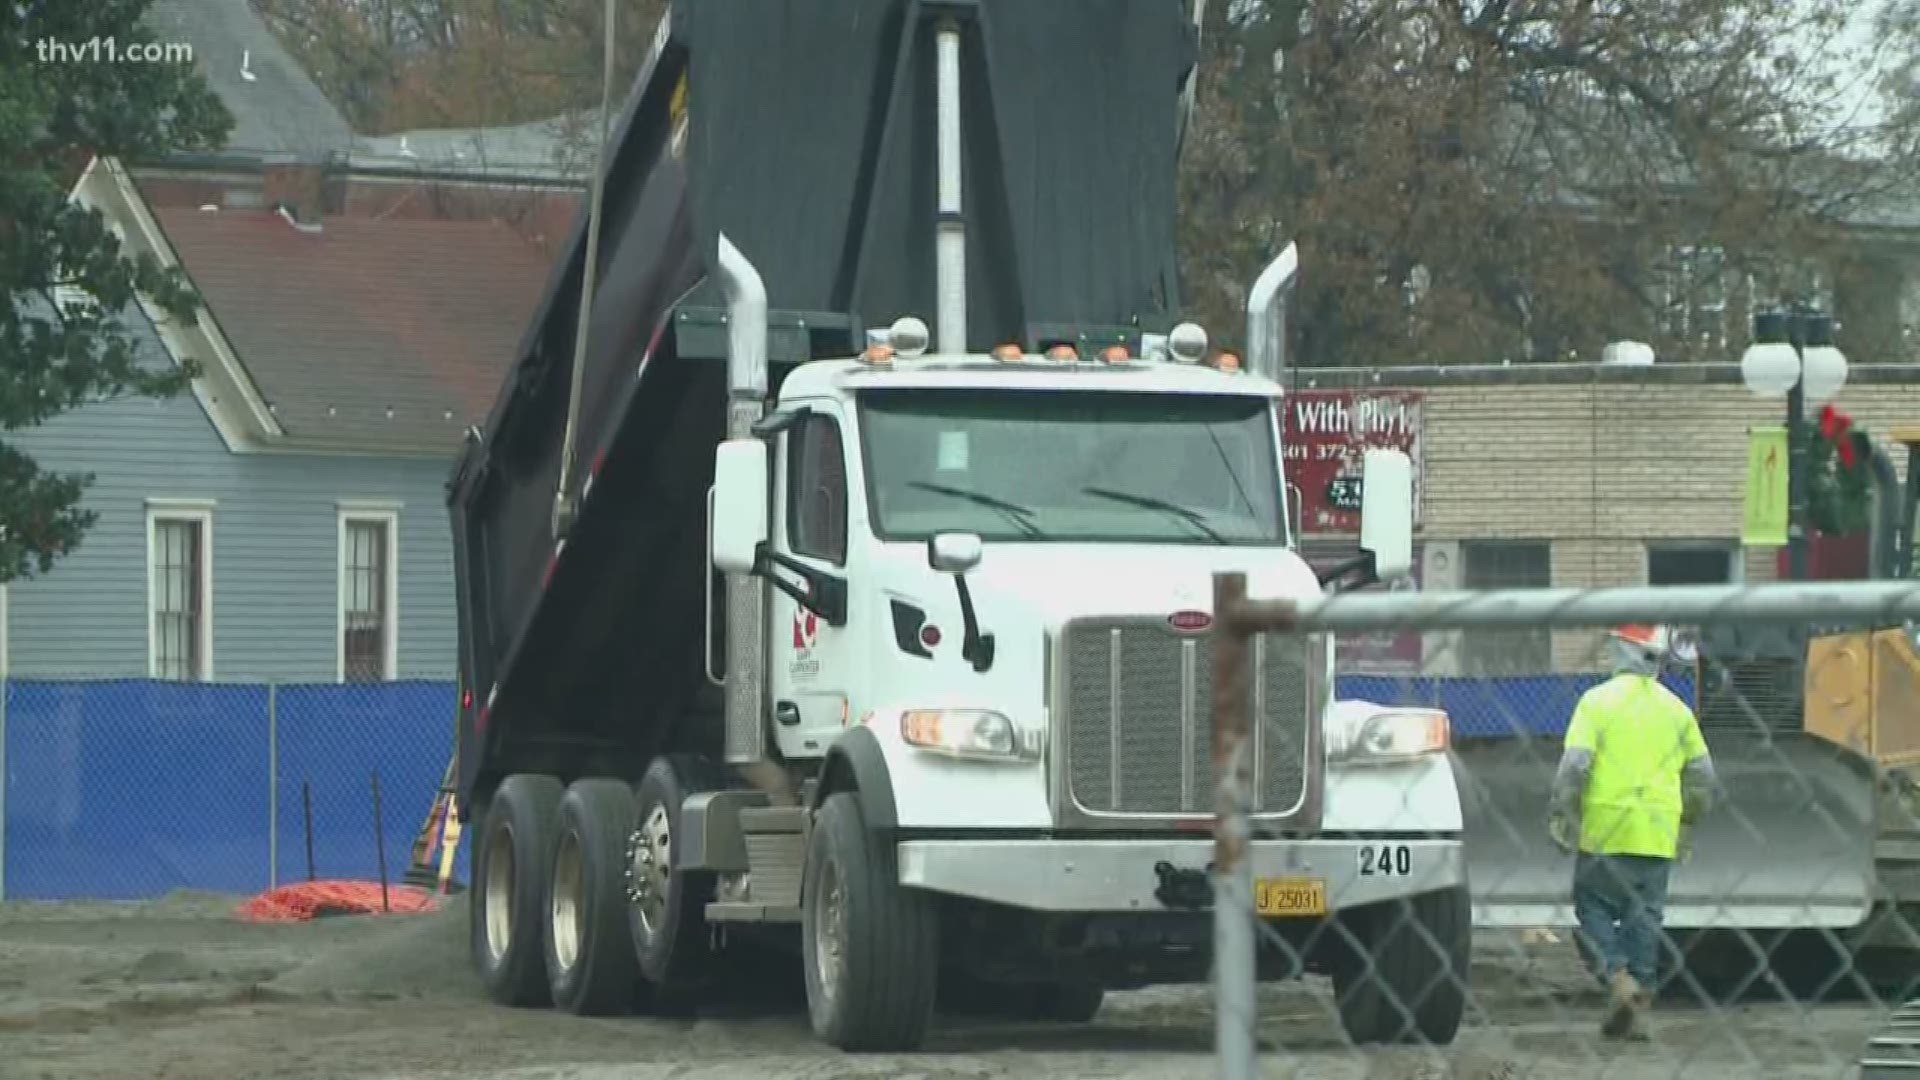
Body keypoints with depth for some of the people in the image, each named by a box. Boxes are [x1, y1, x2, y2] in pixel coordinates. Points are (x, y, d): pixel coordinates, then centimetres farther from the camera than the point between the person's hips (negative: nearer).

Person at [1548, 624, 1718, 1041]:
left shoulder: (1597, 701, -6)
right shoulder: (1676, 709, 8)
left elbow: (1575, 764, -13)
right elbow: (1702, 774, 11)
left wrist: (1562, 813, -1)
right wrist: (1686, 822, 24)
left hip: (1604, 830, -4)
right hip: (1658, 835, 4)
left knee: (1594, 905, 8)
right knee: (1644, 916, 8)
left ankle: (1618, 975, -14)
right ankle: (1636, 1008, 7)